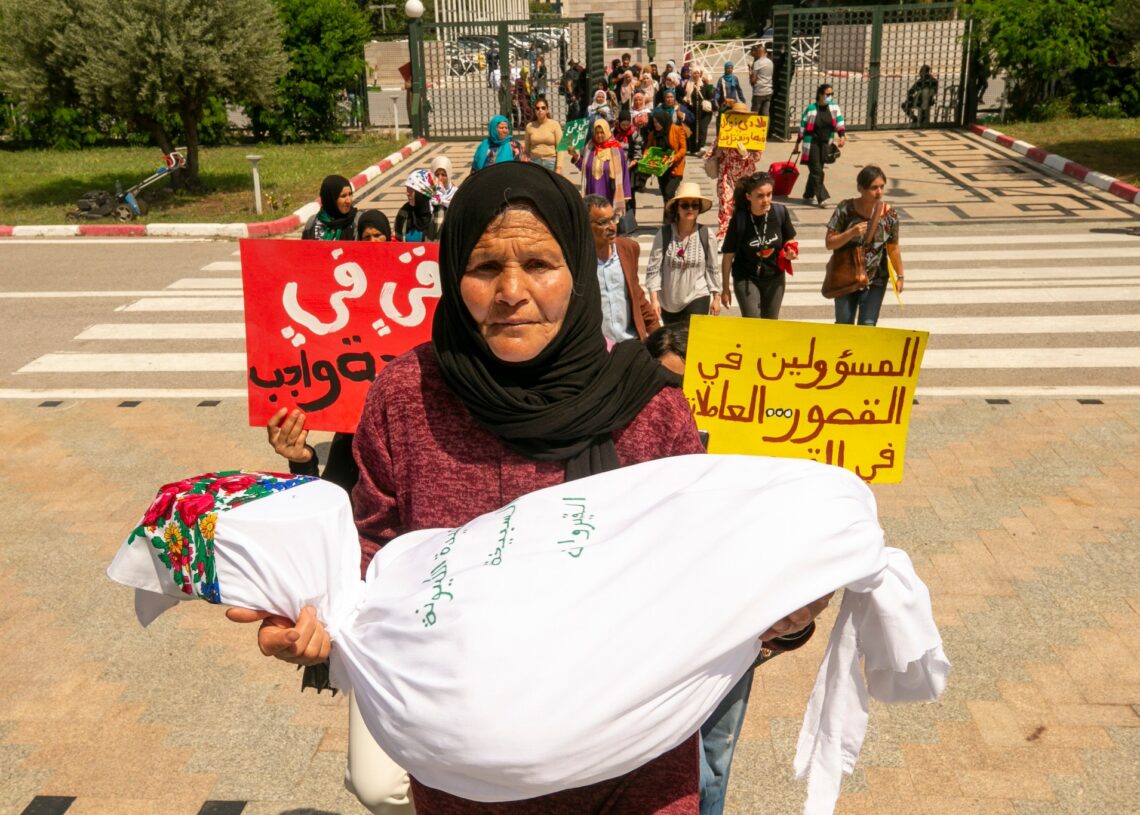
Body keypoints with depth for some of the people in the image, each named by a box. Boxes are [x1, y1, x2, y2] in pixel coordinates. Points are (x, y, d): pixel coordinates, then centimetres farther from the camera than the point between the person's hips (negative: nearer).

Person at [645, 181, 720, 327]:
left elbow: (712, 268, 1)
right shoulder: (664, 233, -11)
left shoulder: (705, 234, -8)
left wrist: (716, 297, 4)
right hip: (668, 300, 1)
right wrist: (654, 298, -14)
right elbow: (653, 268, -10)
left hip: (697, 298, -1)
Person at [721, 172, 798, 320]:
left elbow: (790, 240, 7)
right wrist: (725, 288, -6)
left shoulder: (780, 212, -12)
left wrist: (791, 251, -17)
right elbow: (728, 255, -11)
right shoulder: (739, 219, -19)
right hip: (746, 279, -3)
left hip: (774, 278, 3)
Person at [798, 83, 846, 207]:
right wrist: (798, 144, 0)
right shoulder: (811, 109, -10)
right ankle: (822, 197, -8)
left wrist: (842, 136, -18)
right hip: (812, 143, -4)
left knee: (816, 170, 11)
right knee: (816, 171, -8)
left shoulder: (834, 107, 1)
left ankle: (808, 195, 24)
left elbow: (839, 122, -1)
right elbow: (802, 127, -4)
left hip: (825, 143, 4)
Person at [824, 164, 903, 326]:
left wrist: (900, 276, 8)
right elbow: (829, 243, -12)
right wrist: (852, 232, -27)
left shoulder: (889, 214, -8)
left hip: (875, 280, 0)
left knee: (867, 326, -4)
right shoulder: (845, 209, -13)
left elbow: (893, 248, 3)